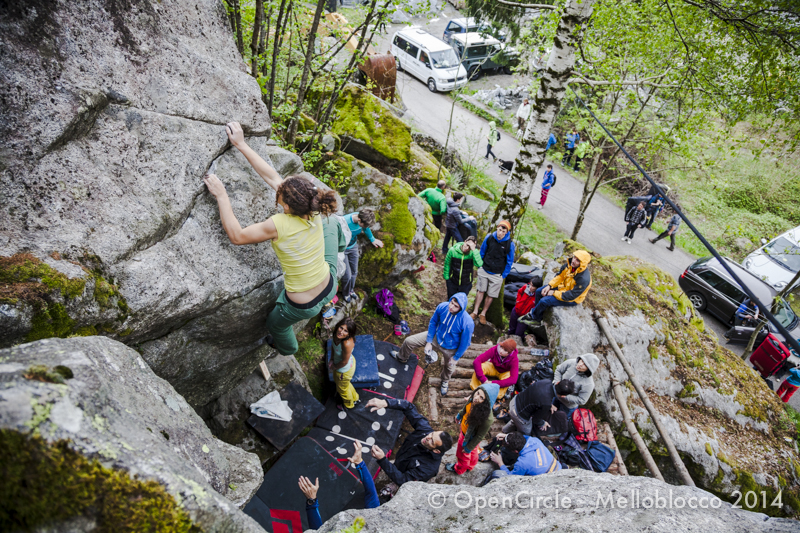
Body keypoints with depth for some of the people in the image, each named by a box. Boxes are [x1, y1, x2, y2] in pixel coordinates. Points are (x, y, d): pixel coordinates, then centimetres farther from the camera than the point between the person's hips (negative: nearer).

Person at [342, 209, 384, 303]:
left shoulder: (363, 219, -17)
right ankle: (346, 293, 31)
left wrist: (373, 240, 23)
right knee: (347, 275, 1)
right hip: (342, 249, -5)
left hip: (353, 247, 6)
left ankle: (351, 289, 45)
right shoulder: (345, 222, -37)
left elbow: (366, 229, 8)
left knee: (354, 272, 18)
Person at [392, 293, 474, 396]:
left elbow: (465, 343, -21)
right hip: (436, 337, 3)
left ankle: (445, 381, 66)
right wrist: (428, 342, -5)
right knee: (409, 341, 6)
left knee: (449, 367, 26)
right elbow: (433, 323, -7)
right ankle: (401, 357, 43)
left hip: (451, 349, -3)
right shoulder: (442, 307, -27)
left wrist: (456, 358, -9)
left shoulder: (467, 323, -38)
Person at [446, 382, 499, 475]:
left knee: (463, 453, 25)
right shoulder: (473, 399, -28)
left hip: (470, 438, -5)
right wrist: (459, 415, 17)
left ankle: (459, 469, 58)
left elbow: (479, 436, -26)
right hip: (464, 429, 5)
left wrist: (469, 447, -13)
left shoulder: (487, 419, -44)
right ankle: (470, 466, 64)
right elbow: (466, 408, -2)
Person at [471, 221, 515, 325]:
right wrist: (479, 266, 8)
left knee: (490, 295, 7)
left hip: (497, 274, -1)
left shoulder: (509, 244, -13)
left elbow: (509, 261, -2)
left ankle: (483, 314, 24)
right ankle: (475, 312, 21)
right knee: (481, 291, 9)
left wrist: (503, 275, -2)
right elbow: (482, 252, 7)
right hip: (484, 270, 1)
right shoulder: (489, 238, -8)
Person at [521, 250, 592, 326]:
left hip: (572, 299, -8)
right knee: (539, 292, 3)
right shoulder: (569, 264, -14)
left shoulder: (584, 279, -35)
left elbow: (571, 295, -30)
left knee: (544, 301, -21)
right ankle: (537, 320, 14)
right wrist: (549, 286, -9)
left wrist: (554, 293, -21)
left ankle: (532, 316, 9)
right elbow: (559, 276, 2)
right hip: (562, 286, 8)